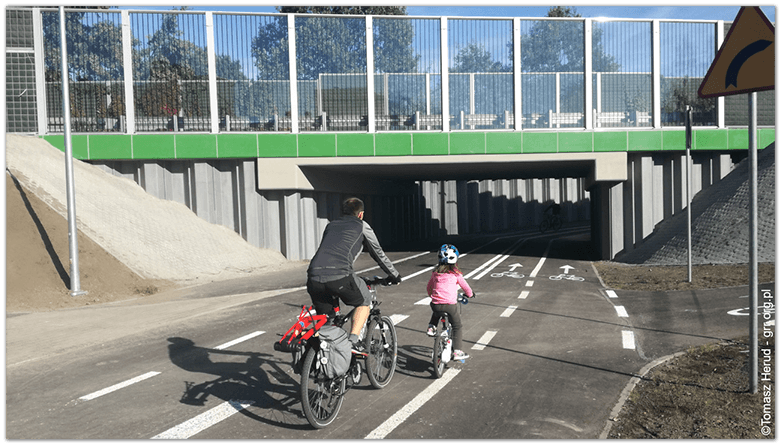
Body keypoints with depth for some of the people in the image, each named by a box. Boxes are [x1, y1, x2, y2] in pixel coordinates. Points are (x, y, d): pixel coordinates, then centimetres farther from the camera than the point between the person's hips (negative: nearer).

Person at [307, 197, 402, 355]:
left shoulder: (331, 225, 31)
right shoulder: (361, 226, 19)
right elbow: (378, 254, 25)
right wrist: (395, 276, 39)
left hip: (314, 276, 5)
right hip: (339, 276, -5)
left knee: (324, 317, 22)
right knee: (364, 301, 20)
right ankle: (353, 341, 6)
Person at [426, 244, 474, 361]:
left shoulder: (435, 272, 10)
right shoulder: (455, 274, 1)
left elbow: (429, 286, 24)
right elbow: (464, 285, 14)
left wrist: (431, 295, 45)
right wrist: (470, 294, 35)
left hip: (435, 303, 4)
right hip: (450, 304, -4)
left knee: (436, 313, 40)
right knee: (457, 327, 13)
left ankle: (431, 327, 22)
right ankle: (457, 352, 9)